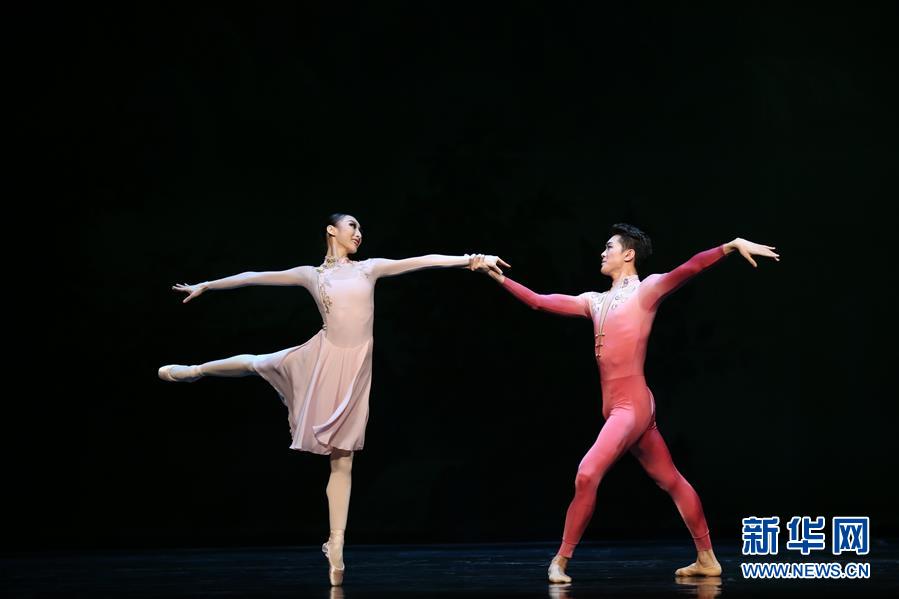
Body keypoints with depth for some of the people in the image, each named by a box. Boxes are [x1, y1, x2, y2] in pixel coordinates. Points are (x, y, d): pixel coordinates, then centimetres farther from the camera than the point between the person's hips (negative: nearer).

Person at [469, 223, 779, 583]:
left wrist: (733, 245, -28)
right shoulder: (594, 301, 17)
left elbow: (690, 267, -15)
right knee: (670, 480, 14)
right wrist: (497, 276, 16)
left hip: (632, 404, -8)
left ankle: (560, 561, -11)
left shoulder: (647, 289, -2)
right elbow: (539, 302, 17)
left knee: (587, 474, -18)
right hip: (616, 408, 8)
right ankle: (707, 560, 21)